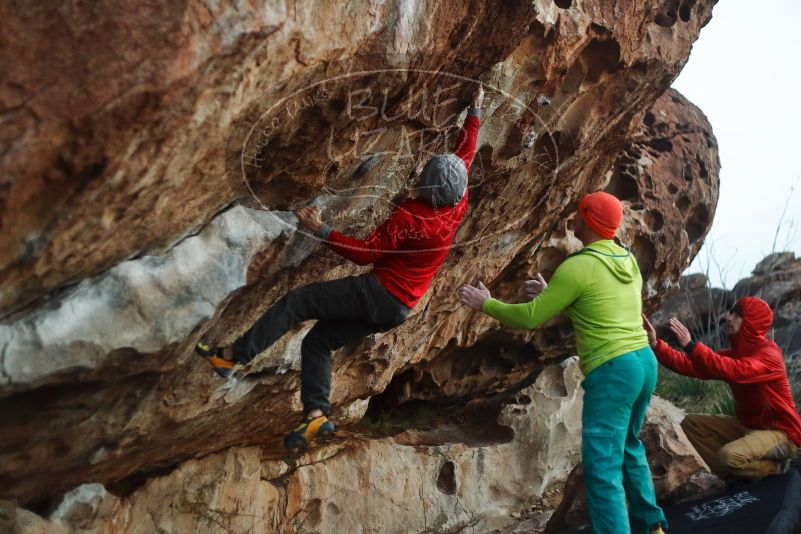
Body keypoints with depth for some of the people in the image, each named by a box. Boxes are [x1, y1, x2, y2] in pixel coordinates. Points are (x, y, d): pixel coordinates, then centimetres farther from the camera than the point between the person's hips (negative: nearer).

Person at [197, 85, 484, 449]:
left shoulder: (409, 217, -20)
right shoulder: (458, 207, 1)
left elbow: (365, 253, -21)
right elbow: (465, 153, 15)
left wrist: (321, 230, -20)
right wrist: (475, 111, 24)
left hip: (378, 292, -8)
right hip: (399, 309, 8)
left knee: (297, 302, -5)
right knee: (317, 341, 12)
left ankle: (232, 357, -6)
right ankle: (317, 415, -1)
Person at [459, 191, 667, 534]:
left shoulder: (577, 267, -13)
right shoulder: (628, 260, 12)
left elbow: (531, 317, -7)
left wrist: (486, 304, 6)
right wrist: (551, 295, 26)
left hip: (613, 370, -9)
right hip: (644, 361, 9)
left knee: (603, 466, -4)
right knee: (628, 446, 26)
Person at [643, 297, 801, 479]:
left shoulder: (769, 354, -20)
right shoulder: (733, 353, 5)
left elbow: (734, 371, -40)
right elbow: (691, 364, -7)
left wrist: (691, 345, -46)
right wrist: (656, 344, -19)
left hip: (780, 432, -8)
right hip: (746, 426, 8)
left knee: (729, 456, -32)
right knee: (691, 423, -3)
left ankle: (775, 466, -1)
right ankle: (737, 477, -1)